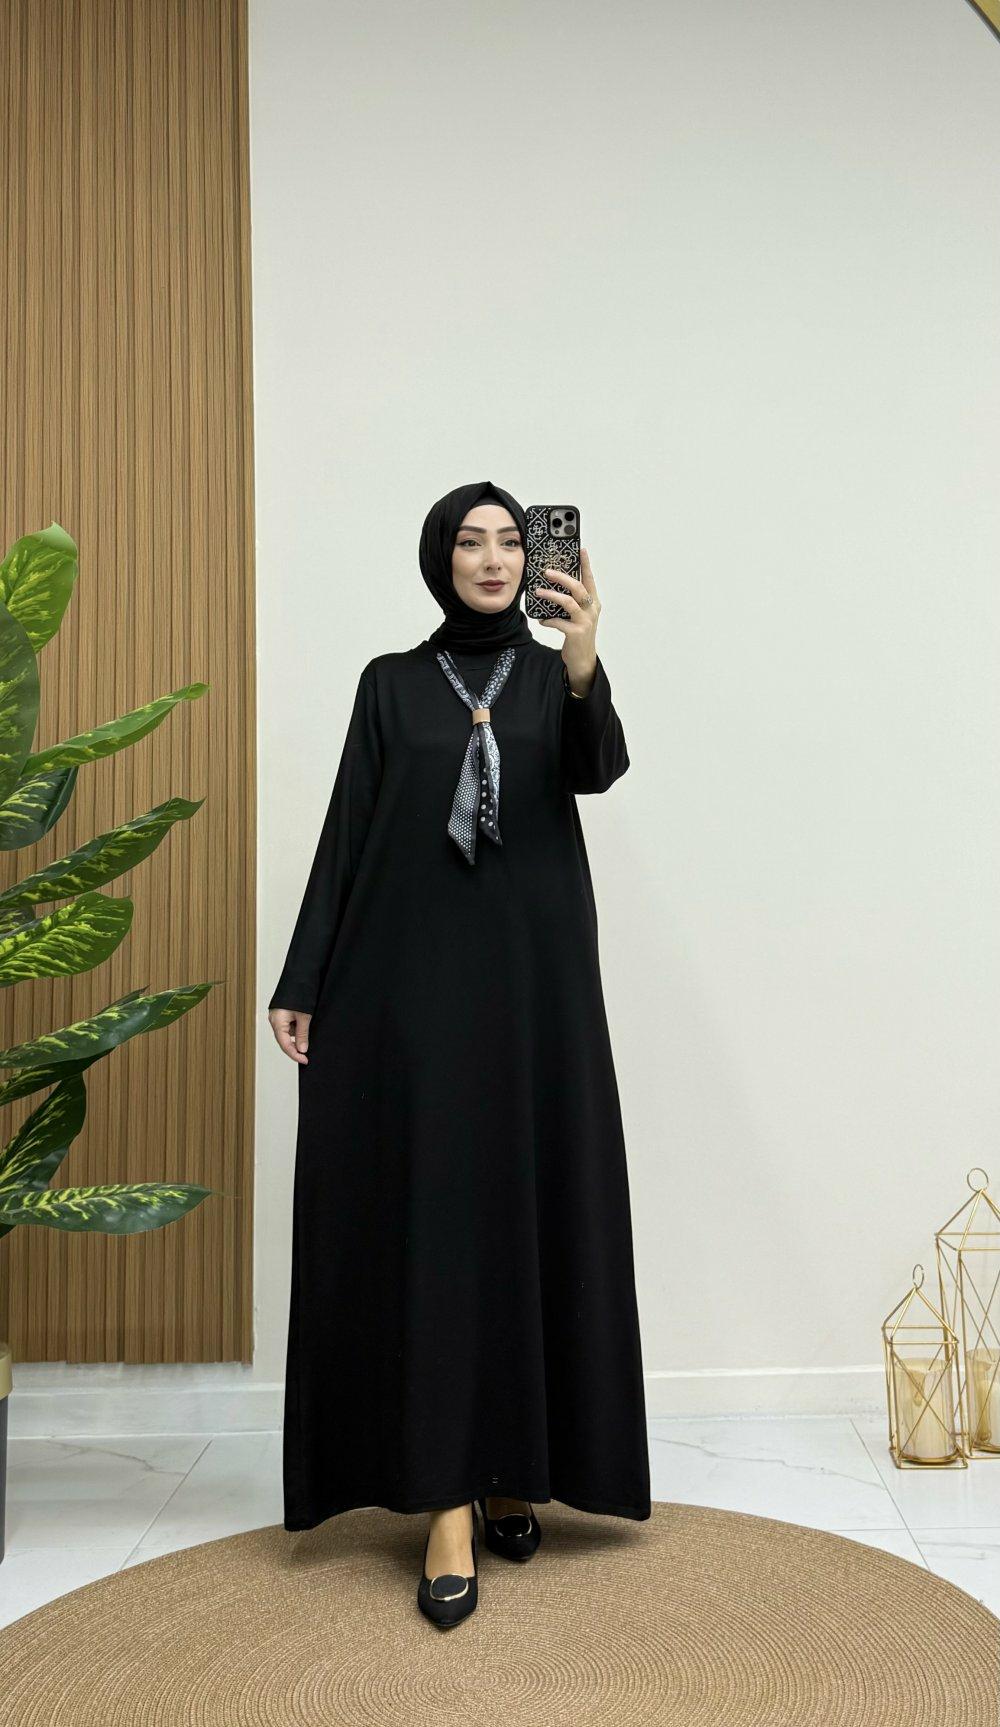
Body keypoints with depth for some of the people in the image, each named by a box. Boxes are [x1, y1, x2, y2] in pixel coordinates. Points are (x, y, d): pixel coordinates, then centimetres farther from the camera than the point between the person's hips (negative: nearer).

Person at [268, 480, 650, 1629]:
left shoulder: (554, 673, 9)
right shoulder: (391, 683, 9)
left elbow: (598, 770, -12)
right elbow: (347, 832, 4)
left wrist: (583, 667, -31)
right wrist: (300, 982, -3)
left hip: (535, 974, 1)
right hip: (415, 974, -1)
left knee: (536, 1212, 3)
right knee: (431, 1221, -5)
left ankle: (514, 1470, 18)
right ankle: (448, 1504, -1)